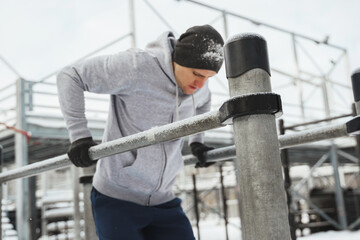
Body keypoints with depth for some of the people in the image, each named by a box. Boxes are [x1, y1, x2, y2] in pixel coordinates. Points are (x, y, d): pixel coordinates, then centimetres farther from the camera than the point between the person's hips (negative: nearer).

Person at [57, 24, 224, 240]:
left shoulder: (196, 83, -2)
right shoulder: (137, 65, -21)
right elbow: (70, 76, -14)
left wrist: (197, 141, 13)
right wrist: (79, 134, -23)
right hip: (117, 199, -5)